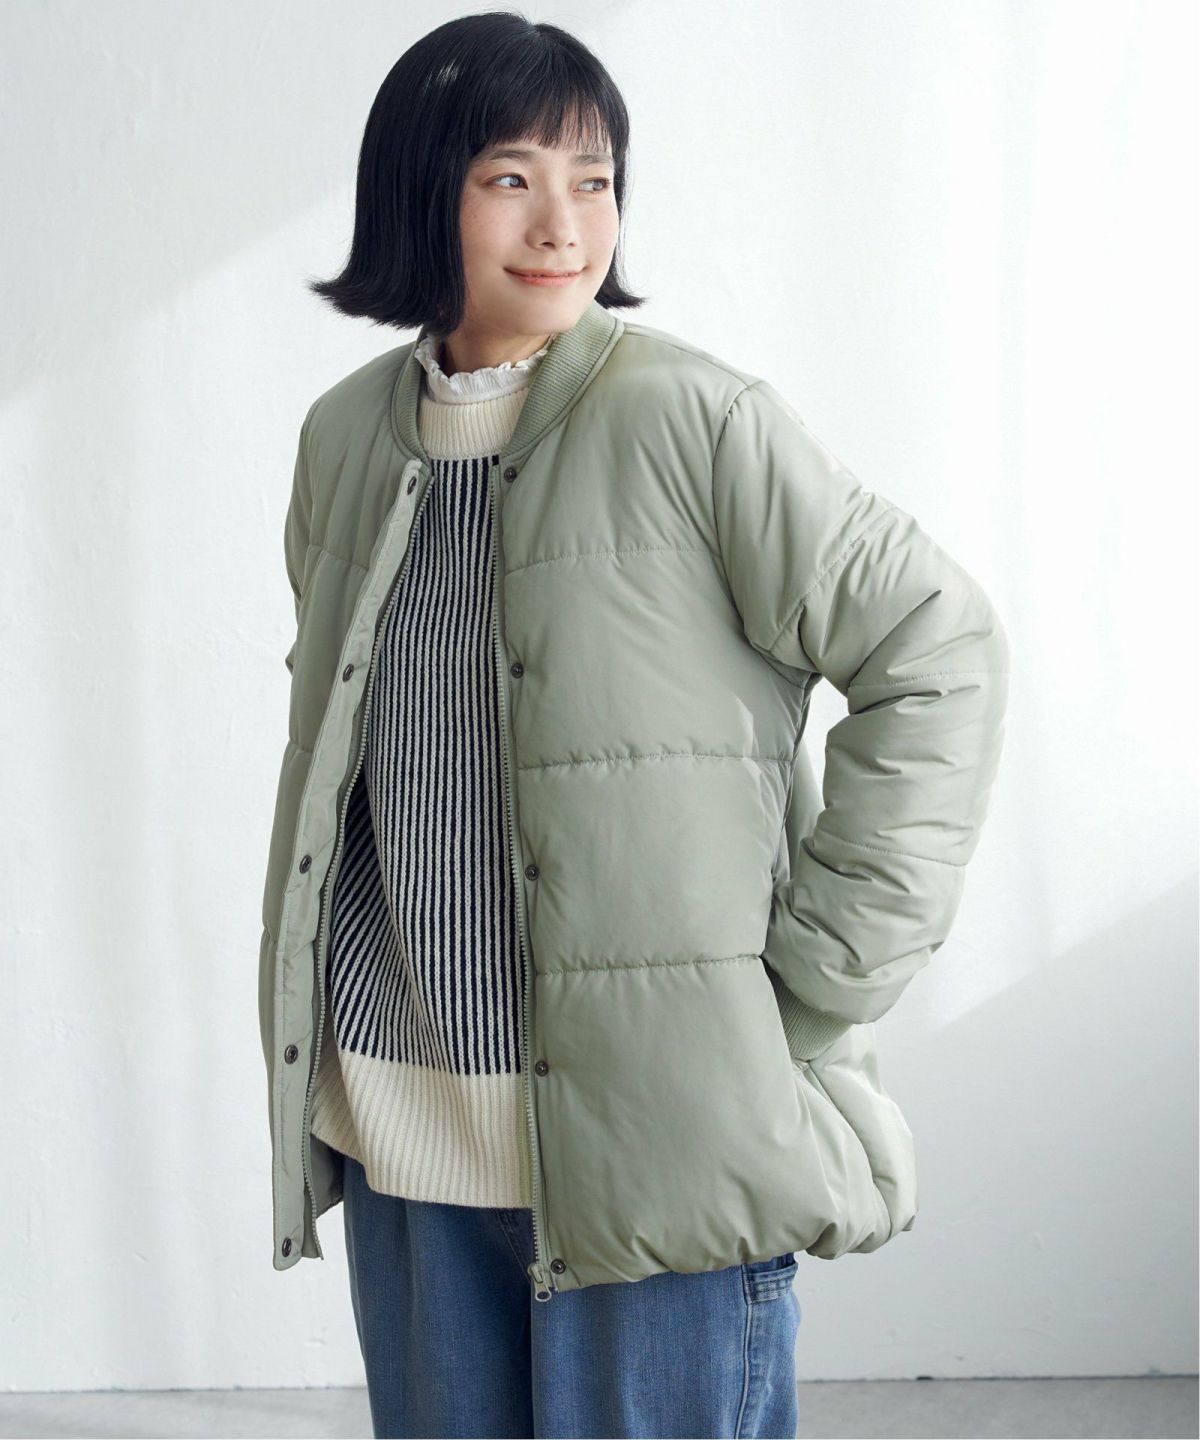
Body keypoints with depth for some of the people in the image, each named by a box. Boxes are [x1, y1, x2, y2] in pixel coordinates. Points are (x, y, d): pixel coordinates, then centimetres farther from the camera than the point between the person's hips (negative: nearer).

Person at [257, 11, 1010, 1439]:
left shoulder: (690, 420, -10)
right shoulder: (346, 440, 8)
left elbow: (937, 649, -7)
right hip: (394, 1132, 5)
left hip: (644, 1134, -5)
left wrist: (822, 969, -10)